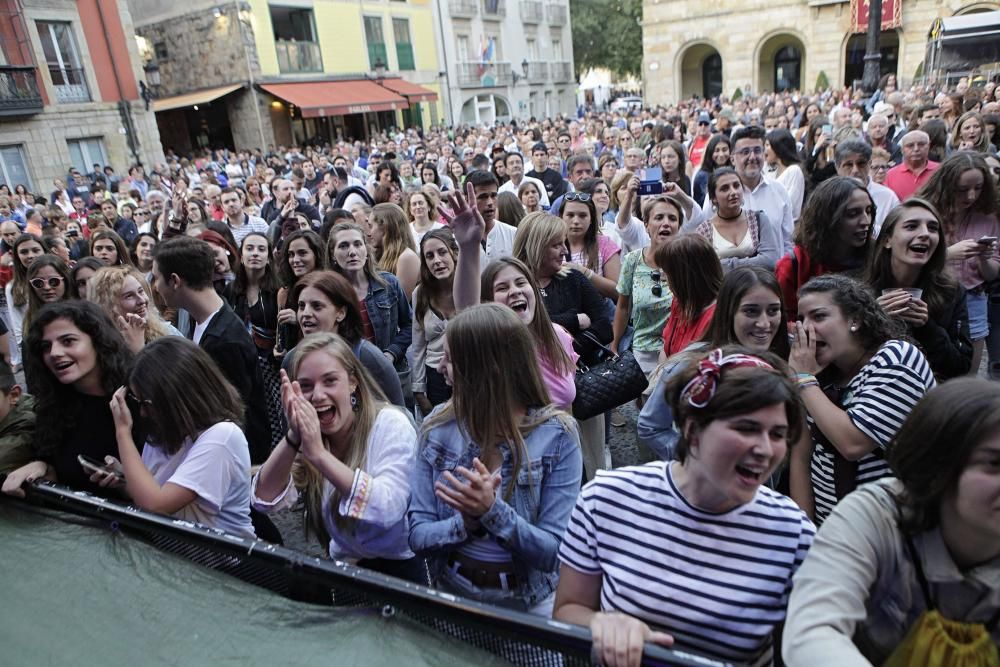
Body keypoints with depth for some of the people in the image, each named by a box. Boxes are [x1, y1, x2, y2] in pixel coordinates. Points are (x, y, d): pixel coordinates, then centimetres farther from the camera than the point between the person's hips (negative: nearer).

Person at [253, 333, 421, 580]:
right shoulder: (308, 434, -1)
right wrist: (292, 438, -25)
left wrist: (319, 453, -33)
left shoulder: (390, 424, -15)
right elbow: (265, 502, -12)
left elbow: (387, 511, -29)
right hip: (341, 569, 6)